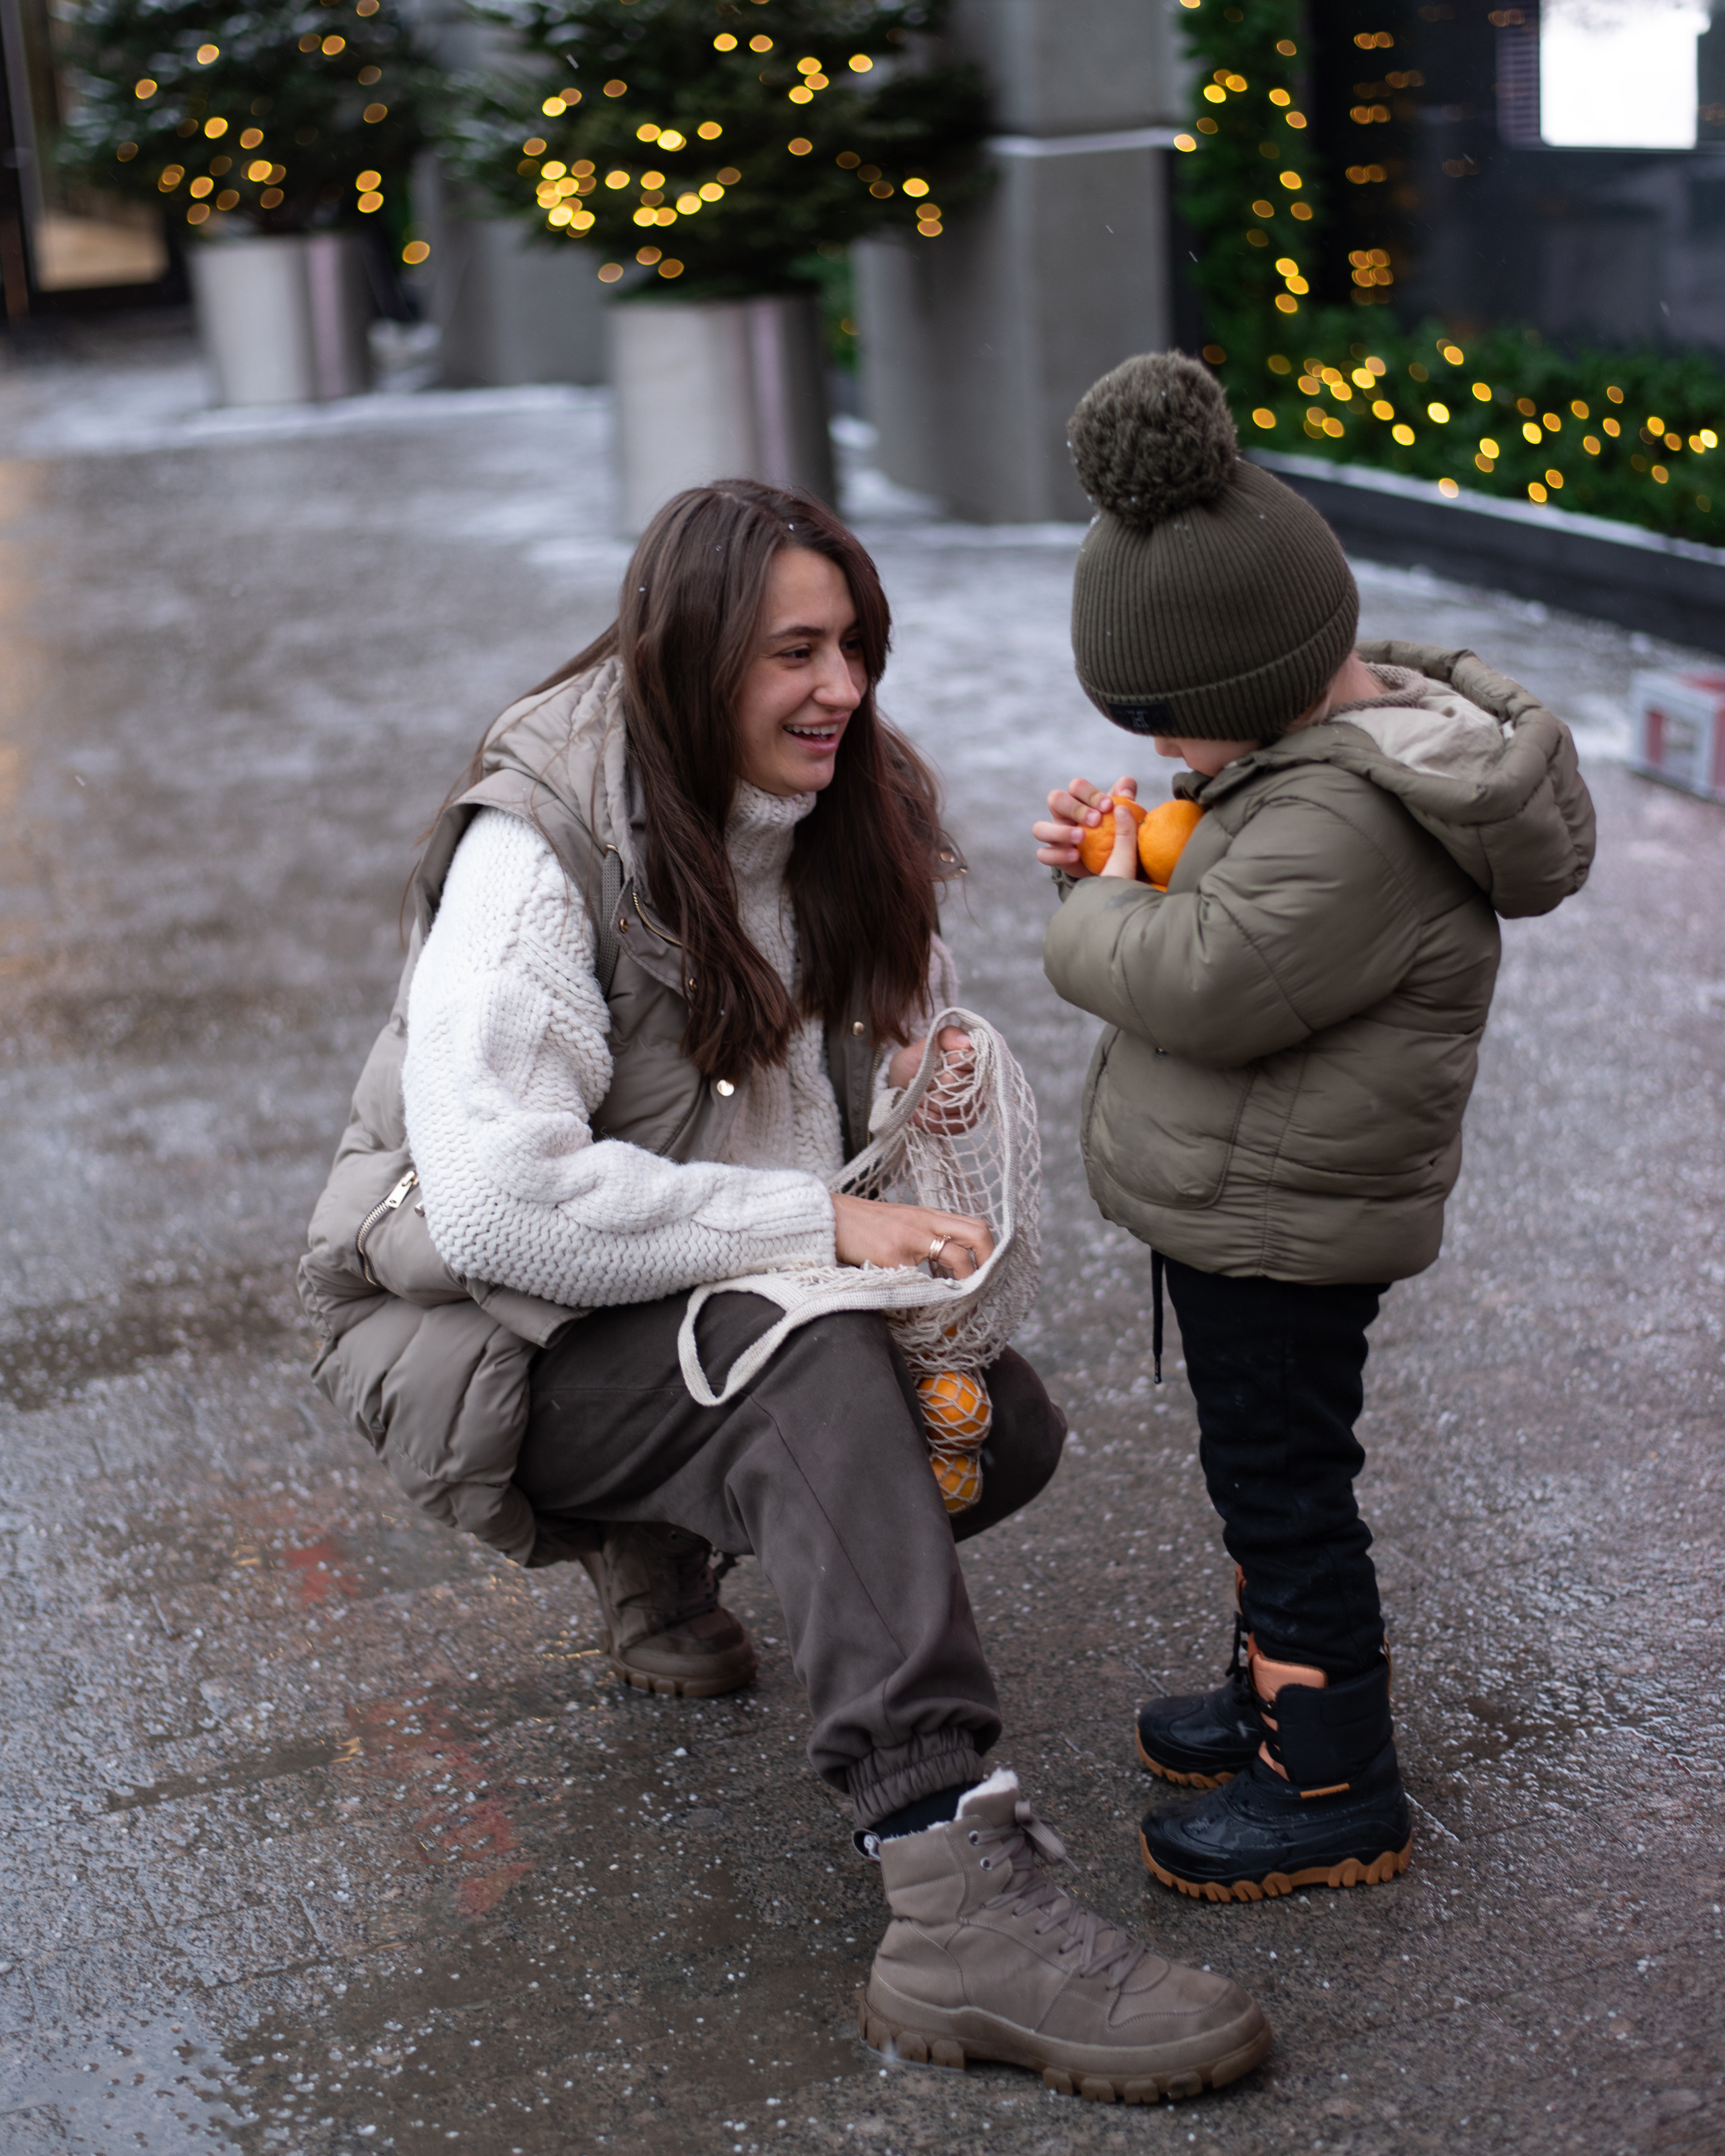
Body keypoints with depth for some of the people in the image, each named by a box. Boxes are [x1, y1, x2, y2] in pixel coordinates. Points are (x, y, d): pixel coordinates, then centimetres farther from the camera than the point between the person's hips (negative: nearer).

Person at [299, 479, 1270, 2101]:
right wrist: (818, 1224, -32)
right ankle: (955, 1915, -41)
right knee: (815, 1365, -34)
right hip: (494, 1339, -7)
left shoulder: (841, 814, 2)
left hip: (722, 1300, 7)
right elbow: (498, 1198, -32)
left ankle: (664, 1536, 14)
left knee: (1005, 1423, -13)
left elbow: (911, 1044, 13)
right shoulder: (534, 852, -22)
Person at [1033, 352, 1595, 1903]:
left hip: (1279, 1223, -10)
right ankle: (1286, 1694, 40)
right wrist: (1117, 846, -3)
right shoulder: (1349, 737, 4)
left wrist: (1103, 908, -13)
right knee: (1268, 1470, 23)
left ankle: (1336, 1791, 17)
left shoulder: (1349, 823, -29)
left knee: (1282, 1483, 3)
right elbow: (1225, 892, 17)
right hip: (1255, 1204, 10)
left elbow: (1203, 985, -32)